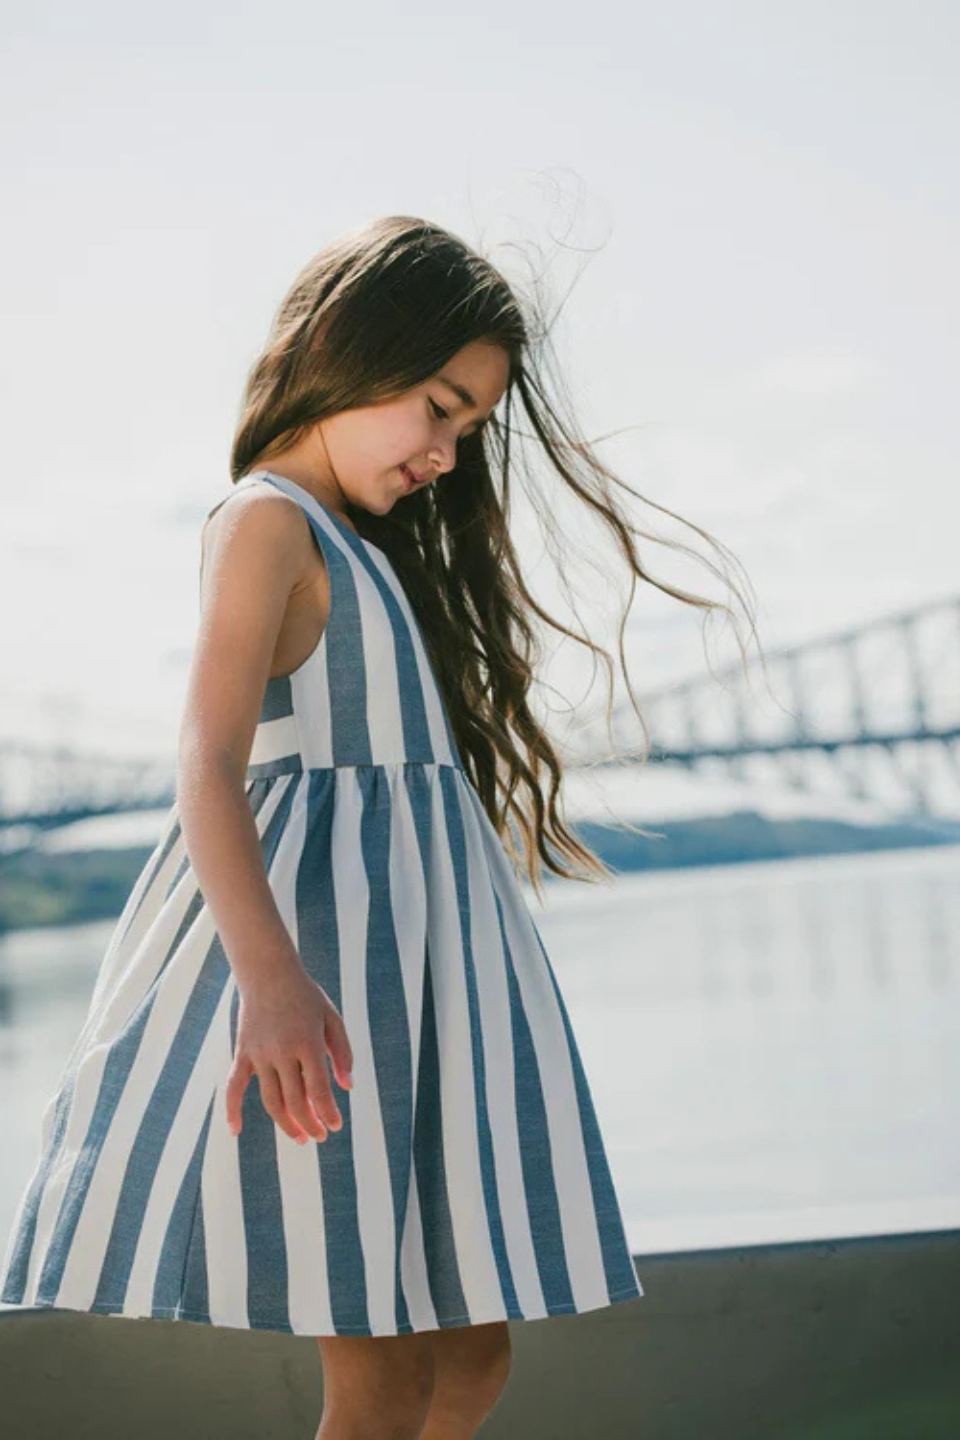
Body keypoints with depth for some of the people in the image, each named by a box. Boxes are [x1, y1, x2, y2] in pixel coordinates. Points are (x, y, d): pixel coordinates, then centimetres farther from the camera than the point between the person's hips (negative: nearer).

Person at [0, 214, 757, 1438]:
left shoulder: (366, 550, 20)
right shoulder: (268, 522, -7)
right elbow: (210, 762, -21)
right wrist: (269, 974, -34)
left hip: (417, 942, 9)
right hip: (322, 928, -9)